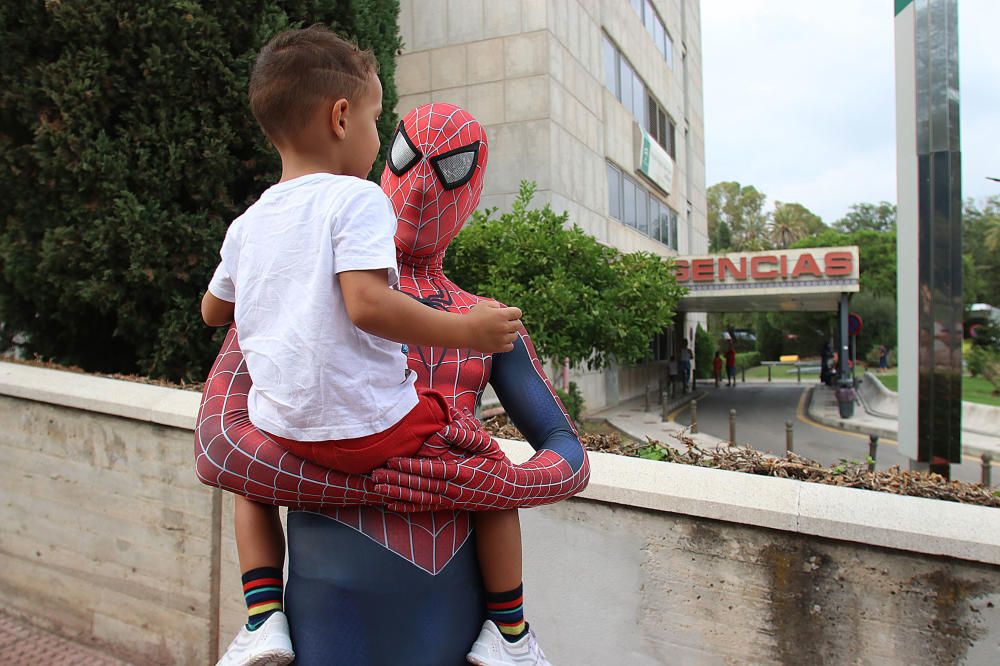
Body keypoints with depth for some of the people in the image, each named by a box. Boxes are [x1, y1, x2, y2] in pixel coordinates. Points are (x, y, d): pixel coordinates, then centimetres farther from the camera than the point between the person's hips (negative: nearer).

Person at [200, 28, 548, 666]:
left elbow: (213, 309, 26)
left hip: (284, 432, 6)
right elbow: (368, 305, -24)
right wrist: (467, 332, -18)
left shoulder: (248, 223, 11)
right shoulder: (358, 199, -10)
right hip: (375, 427, -5)